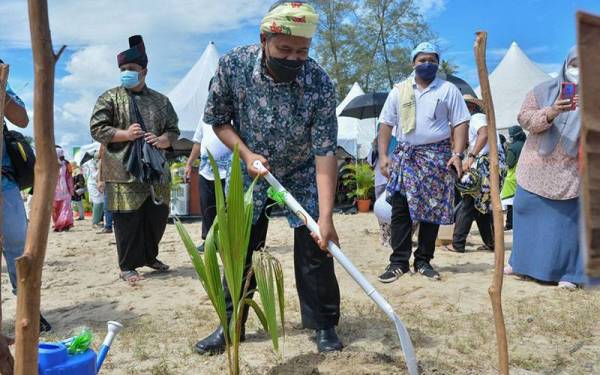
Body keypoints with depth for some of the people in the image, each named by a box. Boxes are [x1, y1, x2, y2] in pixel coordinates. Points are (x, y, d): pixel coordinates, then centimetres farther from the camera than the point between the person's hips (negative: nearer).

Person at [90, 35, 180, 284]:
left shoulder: (161, 101, 13)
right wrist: (125, 134, -17)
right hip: (124, 172, -4)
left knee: (158, 216, 10)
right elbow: (96, 129, -2)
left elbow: (173, 130, 13)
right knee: (128, 219, -1)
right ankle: (128, 266, 13)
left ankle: (149, 256, 32)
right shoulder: (110, 98, 3)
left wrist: (162, 140, -9)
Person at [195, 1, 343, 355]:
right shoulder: (233, 65, -21)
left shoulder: (321, 84, -27)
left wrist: (326, 216, -34)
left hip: (303, 177, -1)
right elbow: (217, 119, -6)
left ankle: (324, 324, 18)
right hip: (251, 174, 2)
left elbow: (325, 153, -28)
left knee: (315, 250, -3)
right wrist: (246, 154, -21)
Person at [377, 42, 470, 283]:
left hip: (438, 156, -1)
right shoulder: (399, 91, 12)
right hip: (405, 155, 1)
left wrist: (457, 154, -10)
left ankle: (424, 261, 13)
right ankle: (399, 262, 1)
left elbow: (460, 123, 2)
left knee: (432, 211, 2)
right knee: (400, 210, -5)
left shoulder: (448, 90, 8)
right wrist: (383, 155, -1)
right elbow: (386, 124, 9)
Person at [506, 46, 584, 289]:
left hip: (571, 172, -1)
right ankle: (522, 261, 25)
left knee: (567, 220, -1)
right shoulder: (544, 91, 6)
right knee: (529, 213, 9)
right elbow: (524, 118, -6)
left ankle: (568, 272, 11)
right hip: (536, 169, 2)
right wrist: (551, 112, -23)